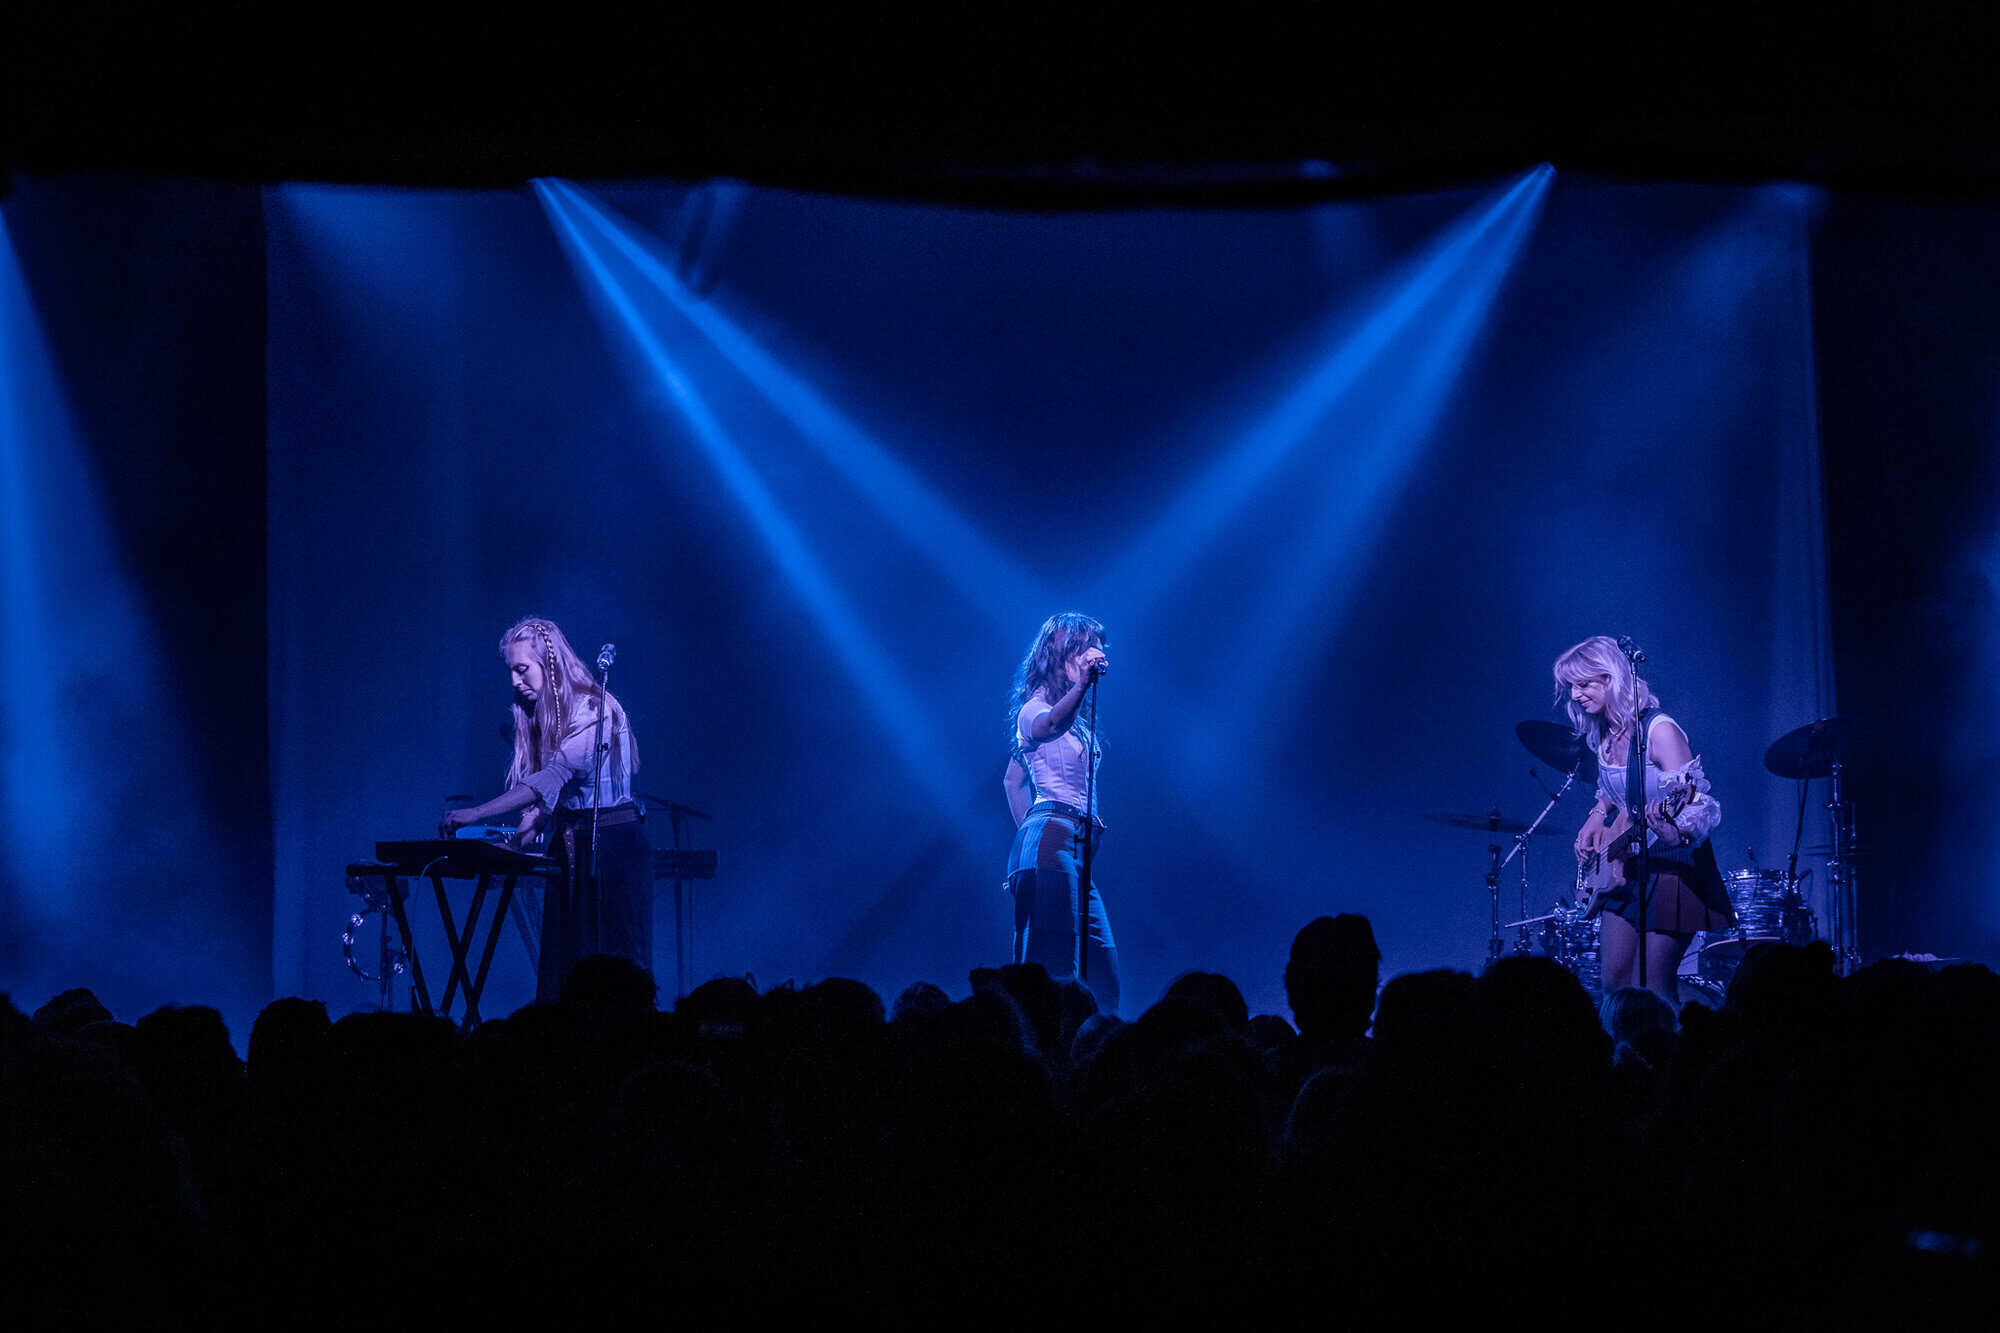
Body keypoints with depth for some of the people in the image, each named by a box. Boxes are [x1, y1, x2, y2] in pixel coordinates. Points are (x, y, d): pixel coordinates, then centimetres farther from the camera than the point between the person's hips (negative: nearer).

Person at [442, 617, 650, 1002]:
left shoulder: (596, 710, -15)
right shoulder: (540, 717, 11)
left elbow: (555, 777, -26)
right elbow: (546, 795, 9)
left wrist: (477, 814, -31)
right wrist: (517, 839, -10)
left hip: (613, 844, -7)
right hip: (568, 849, 7)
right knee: (562, 966, 2)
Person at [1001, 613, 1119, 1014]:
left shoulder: (1076, 719, 22)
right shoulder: (1034, 709, -5)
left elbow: (1013, 777, 31)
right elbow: (1049, 725, -32)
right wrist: (1080, 684, -47)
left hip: (1075, 844, 10)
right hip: (1050, 842, -10)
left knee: (1102, 964, 6)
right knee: (1050, 961, -17)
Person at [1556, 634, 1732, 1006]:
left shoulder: (1659, 731, -19)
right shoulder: (1603, 735, 5)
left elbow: (1699, 805, -24)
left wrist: (1672, 827, -44)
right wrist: (1597, 817, 5)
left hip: (1671, 865, -8)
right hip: (1625, 867, 8)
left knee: (1655, 991, -10)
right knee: (1613, 983, 7)